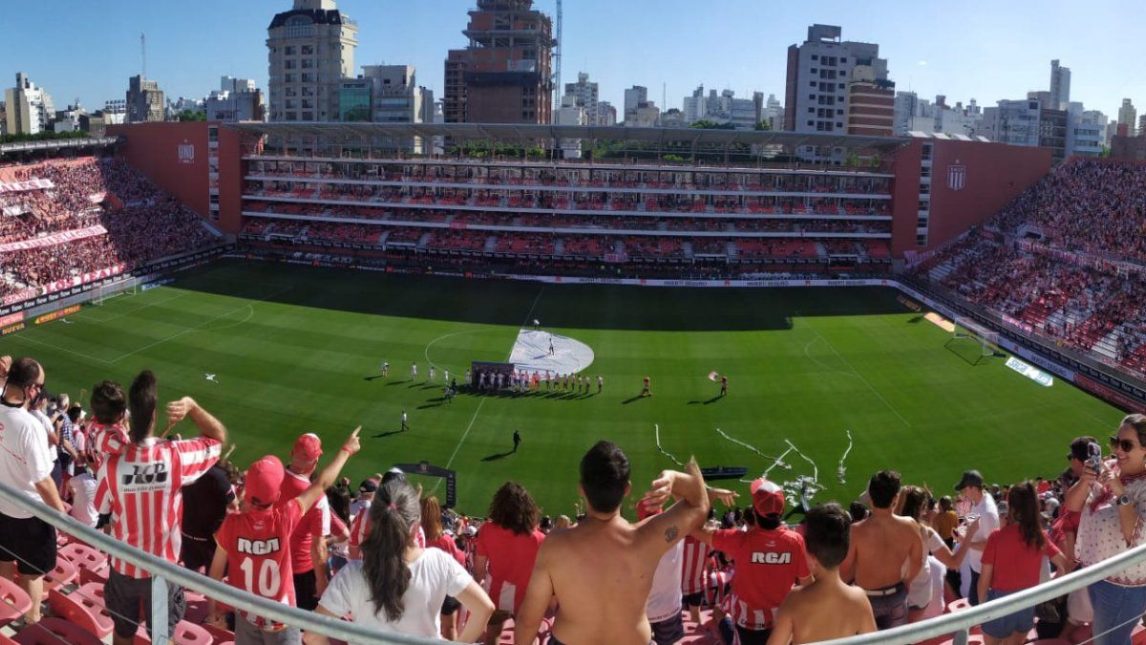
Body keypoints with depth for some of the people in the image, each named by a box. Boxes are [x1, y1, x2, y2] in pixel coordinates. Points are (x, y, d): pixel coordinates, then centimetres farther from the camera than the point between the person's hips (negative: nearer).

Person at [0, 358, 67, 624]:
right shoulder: (29, 425, -33)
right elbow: (42, 482, -26)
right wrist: (62, 513, -14)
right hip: (29, 512, -7)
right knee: (33, 572, 14)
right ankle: (32, 622, 32)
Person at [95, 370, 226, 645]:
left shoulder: (112, 464, -22)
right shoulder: (176, 457, -25)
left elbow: (100, 513, -5)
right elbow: (218, 437, -6)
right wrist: (192, 406, -20)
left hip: (124, 568, 1)